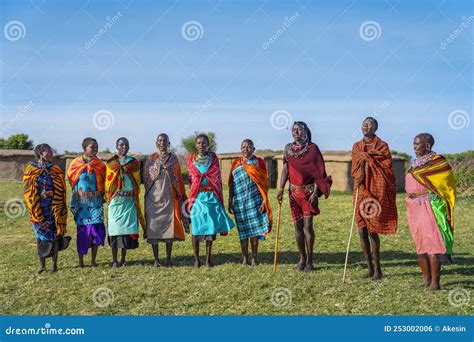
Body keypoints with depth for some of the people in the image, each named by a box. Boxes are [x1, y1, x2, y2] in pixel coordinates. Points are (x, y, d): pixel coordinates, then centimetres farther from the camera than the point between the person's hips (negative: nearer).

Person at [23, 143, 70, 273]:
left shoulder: (56, 170, 8)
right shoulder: (31, 170, 4)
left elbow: (61, 190, 5)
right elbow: (28, 191, 0)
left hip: (54, 207, 1)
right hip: (39, 208, -1)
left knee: (54, 234, 0)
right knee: (41, 234, 1)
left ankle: (54, 264, 8)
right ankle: (42, 265, 9)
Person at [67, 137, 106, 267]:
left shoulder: (100, 165, 7)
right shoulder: (75, 164, 2)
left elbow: (103, 183, 10)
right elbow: (72, 181, 6)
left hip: (96, 202, 2)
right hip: (81, 203, -1)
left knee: (97, 229, -4)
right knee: (82, 230, 0)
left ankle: (93, 260, 8)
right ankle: (81, 261, 10)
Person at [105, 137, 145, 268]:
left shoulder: (134, 162, 12)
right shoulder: (110, 163, 9)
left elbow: (137, 181, 9)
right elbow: (108, 181, 4)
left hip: (129, 200, 1)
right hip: (116, 200, -1)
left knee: (127, 227, 1)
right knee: (115, 227, -4)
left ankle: (123, 259, 11)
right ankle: (114, 260, 3)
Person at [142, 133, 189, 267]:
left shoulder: (173, 158, 10)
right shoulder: (150, 159, 7)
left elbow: (179, 178, 10)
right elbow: (145, 178, 7)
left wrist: (181, 196, 5)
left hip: (169, 197, 1)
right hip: (154, 197, -1)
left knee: (169, 225, 0)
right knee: (154, 226, -2)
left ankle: (168, 258, 10)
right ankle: (156, 259, 6)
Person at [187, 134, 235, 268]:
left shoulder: (213, 158, 7)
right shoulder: (191, 159, 7)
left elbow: (218, 178, 7)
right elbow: (190, 179, 8)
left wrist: (220, 198, 4)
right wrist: (190, 199, 4)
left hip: (212, 196, 0)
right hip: (197, 196, 0)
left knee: (210, 226, 0)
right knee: (196, 227, -2)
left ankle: (208, 258, 8)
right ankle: (196, 259, 6)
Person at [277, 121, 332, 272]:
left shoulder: (312, 148, -2)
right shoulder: (288, 148, 9)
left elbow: (318, 171, -5)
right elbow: (285, 170, 6)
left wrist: (315, 191, -13)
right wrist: (281, 189, -4)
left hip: (309, 191, -4)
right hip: (294, 191, 4)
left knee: (307, 225, -9)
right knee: (297, 225, 6)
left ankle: (309, 260, -2)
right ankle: (302, 258, 16)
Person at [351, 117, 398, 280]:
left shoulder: (382, 146, 1)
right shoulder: (356, 147, 16)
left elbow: (387, 168, -6)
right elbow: (355, 170, 12)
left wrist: (369, 157, -9)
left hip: (377, 190, -5)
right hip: (361, 191, 5)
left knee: (372, 230, -8)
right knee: (361, 230, 2)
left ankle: (377, 269, 3)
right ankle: (370, 268, 13)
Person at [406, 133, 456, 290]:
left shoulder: (438, 162, -6)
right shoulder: (415, 164, 17)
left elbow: (446, 185, -8)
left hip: (430, 206, -8)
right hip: (414, 208, 8)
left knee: (432, 243, -12)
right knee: (420, 245, 8)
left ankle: (435, 282, -11)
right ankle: (426, 280, 15)